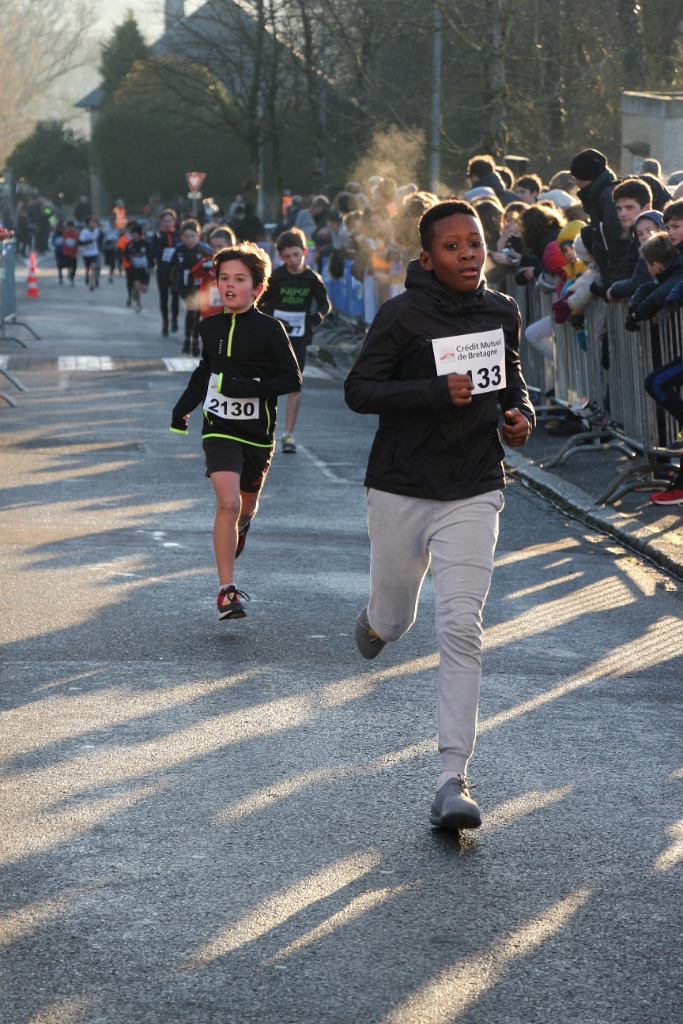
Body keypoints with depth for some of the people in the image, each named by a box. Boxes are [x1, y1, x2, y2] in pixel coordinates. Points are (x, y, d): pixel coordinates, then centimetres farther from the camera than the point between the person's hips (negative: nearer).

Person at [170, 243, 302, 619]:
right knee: (227, 503, -17)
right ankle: (227, 591, -16)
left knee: (246, 504, 18)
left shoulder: (269, 329, -9)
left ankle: (238, 530, 58)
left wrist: (249, 387, -21)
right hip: (220, 428, 1)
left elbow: (292, 379, -10)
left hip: (257, 431, -1)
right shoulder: (210, 327, 5)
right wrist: (183, 406, 15)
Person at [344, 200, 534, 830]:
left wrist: (521, 411, 0)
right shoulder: (405, 315, -11)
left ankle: (454, 778, -13)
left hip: (472, 493, 2)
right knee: (393, 622, 14)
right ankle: (376, 619, 57)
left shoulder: (501, 313, 4)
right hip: (400, 489, -2)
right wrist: (437, 392, -25)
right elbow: (359, 390, -13)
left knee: (461, 626, -12)